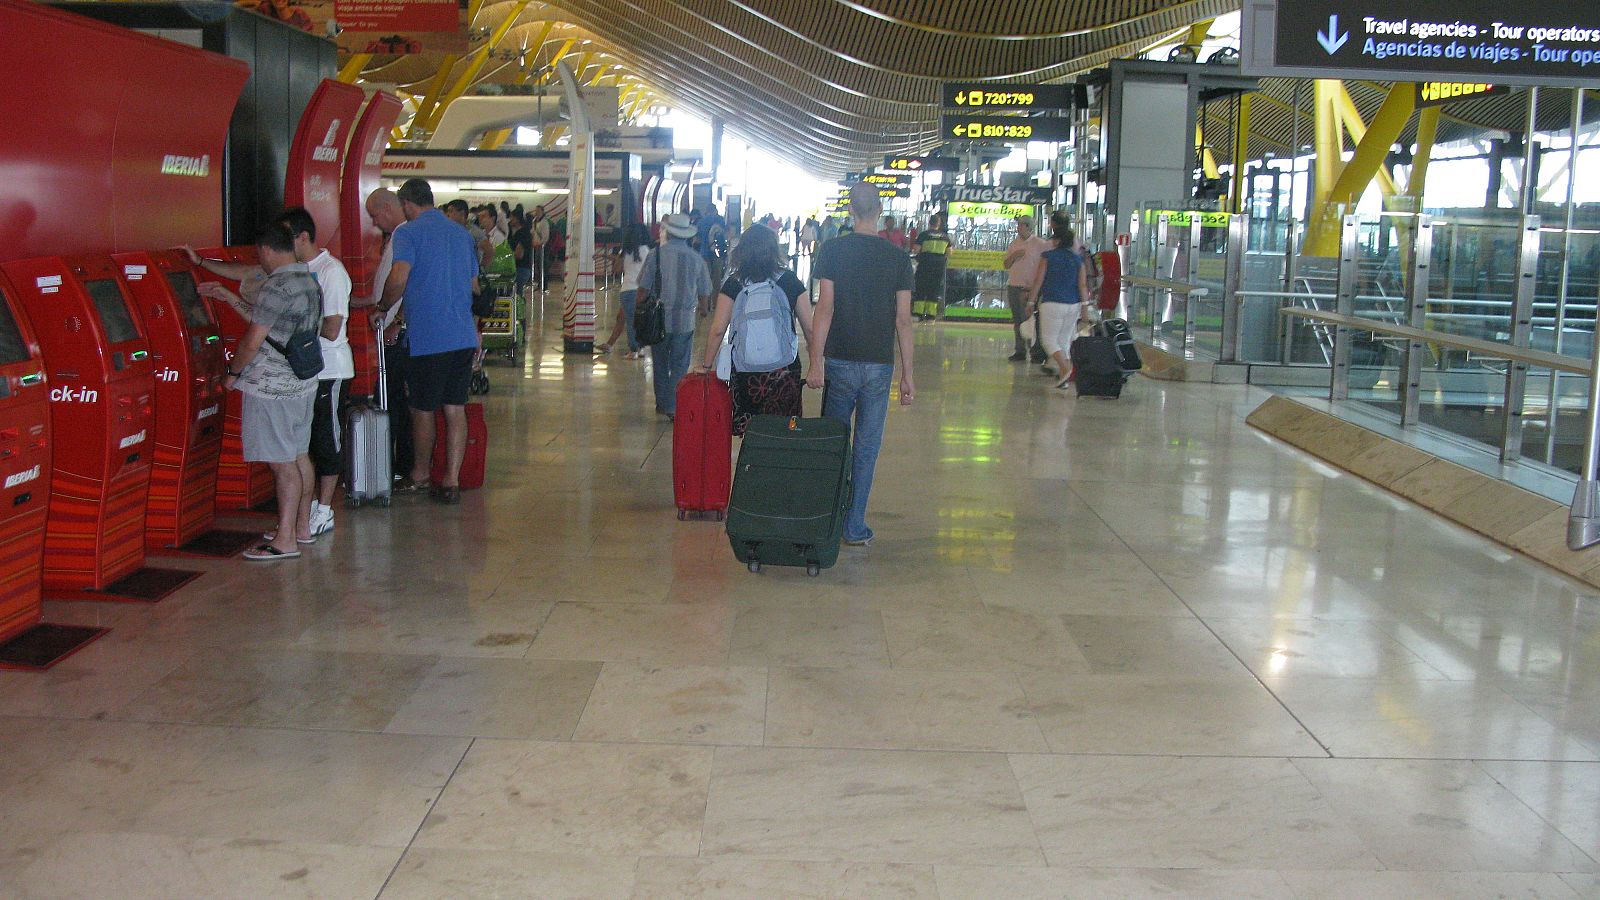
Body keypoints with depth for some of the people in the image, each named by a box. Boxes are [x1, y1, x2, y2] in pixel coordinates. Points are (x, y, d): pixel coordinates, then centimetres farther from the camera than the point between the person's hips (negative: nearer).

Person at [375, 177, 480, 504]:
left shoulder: (408, 232, -6)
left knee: (422, 410, 9)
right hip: (463, 336, 6)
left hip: (427, 338, -6)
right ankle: (451, 481, 9)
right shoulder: (462, 234, 14)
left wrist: (383, 306, -2)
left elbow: (398, 279, -20)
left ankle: (420, 475, 24)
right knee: (455, 409, 8)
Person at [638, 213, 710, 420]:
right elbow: (704, 294, 7)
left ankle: (662, 403, 26)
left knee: (660, 363, 16)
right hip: (685, 321, 0)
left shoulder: (656, 254, -5)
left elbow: (643, 288, -4)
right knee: (680, 366, 5)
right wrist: (697, 306, 27)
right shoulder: (696, 258, 0)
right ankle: (674, 408, 0)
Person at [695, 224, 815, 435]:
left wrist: (707, 365, 7)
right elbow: (810, 328, 1)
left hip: (746, 368, -1)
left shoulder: (734, 284, -2)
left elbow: (717, 330, -4)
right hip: (786, 368, 1)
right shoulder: (790, 281, 2)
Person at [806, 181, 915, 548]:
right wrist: (907, 375, 5)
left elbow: (824, 309, -9)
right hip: (879, 365, 1)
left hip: (840, 362, -1)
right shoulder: (897, 257, 1)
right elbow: (903, 320, 1)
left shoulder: (833, 250, -3)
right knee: (866, 448, 6)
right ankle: (855, 528, 10)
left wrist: (816, 362, -7)